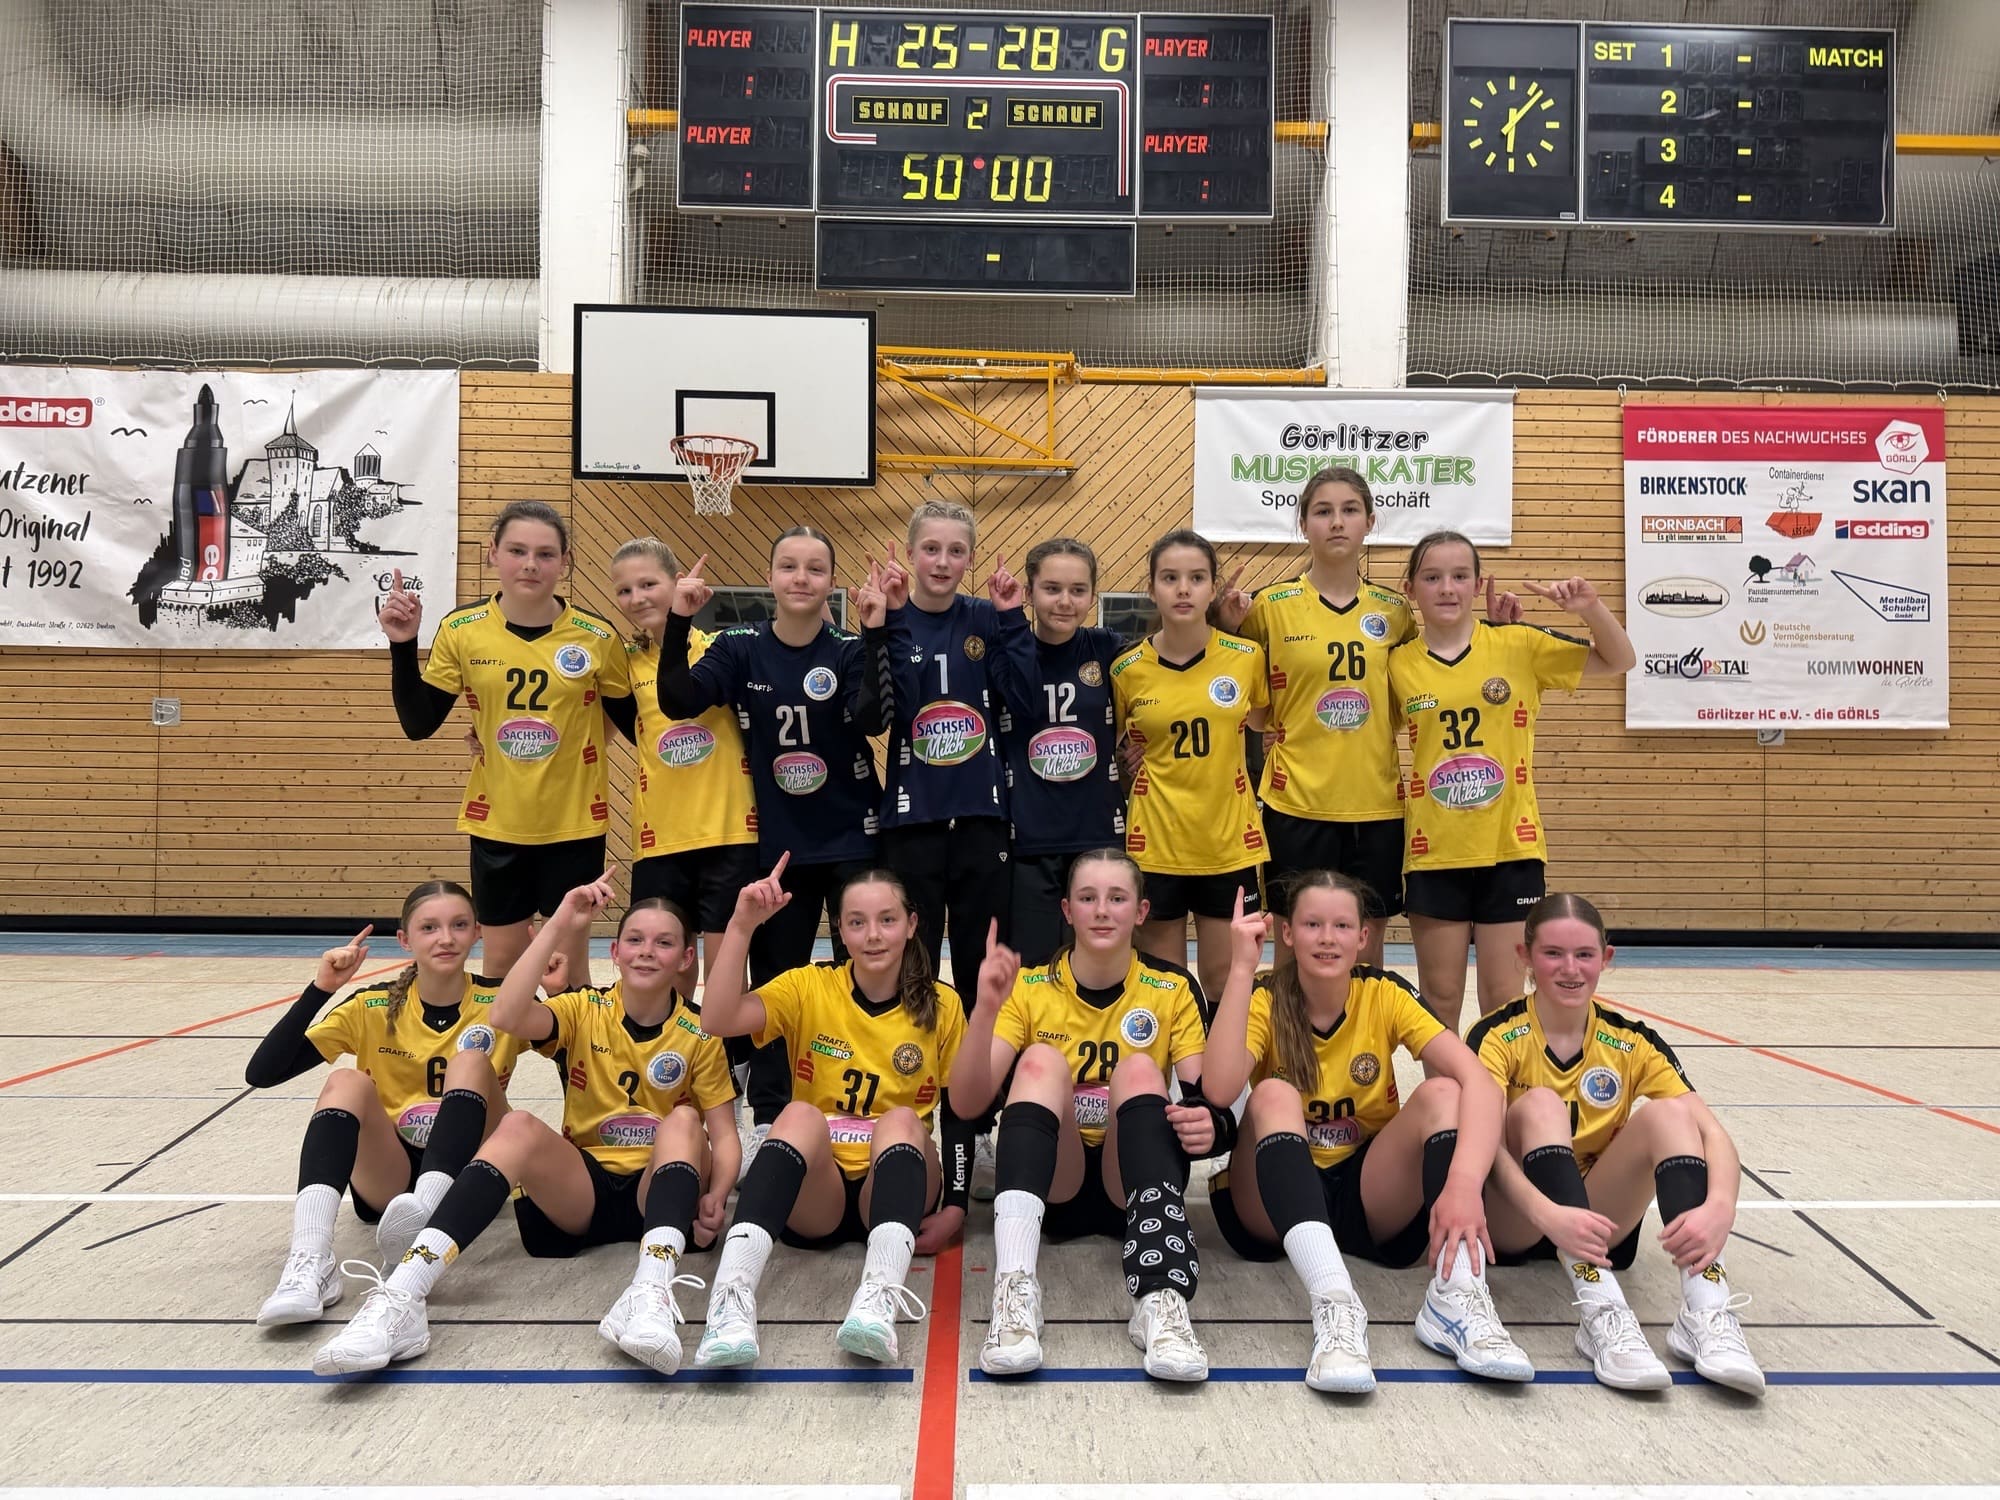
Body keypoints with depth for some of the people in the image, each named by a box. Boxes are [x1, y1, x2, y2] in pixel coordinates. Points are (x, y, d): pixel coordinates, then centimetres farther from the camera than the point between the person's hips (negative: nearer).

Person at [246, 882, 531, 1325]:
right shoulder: (373, 1008, -2)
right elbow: (261, 1073, -10)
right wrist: (321, 988, -19)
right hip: (389, 1182, 1)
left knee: (471, 1060, -25)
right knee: (348, 1081, -26)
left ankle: (427, 1212, -50)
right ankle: (309, 1262, -45)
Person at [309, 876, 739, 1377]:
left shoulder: (700, 1035, 1)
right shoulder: (584, 1011, 2)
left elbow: (723, 1133, -3)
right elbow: (508, 1017, -19)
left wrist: (715, 1197, -23)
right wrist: (559, 926, -24)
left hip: (659, 1192, 0)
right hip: (580, 1190, 0)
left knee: (684, 1120, -30)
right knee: (518, 1126, -28)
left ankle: (653, 1290, -52)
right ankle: (402, 1295, -41)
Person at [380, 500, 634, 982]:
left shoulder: (597, 637, -8)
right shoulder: (461, 630, -5)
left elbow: (637, 726, 2)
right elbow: (418, 725, -3)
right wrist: (403, 645, -12)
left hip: (575, 823, -1)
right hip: (496, 824, 1)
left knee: (570, 963, 9)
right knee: (501, 958, 12)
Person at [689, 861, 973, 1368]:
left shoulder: (941, 1006, 2)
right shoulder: (810, 988, 0)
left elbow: (958, 1114, 6)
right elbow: (719, 1019, -17)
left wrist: (954, 1207, -7)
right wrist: (742, 926, -26)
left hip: (897, 1185, 1)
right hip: (815, 1195, 0)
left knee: (901, 1119, -31)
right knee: (801, 1114, -31)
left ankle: (880, 1295, -52)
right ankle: (732, 1296, -48)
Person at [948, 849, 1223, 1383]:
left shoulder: (1172, 988, 1)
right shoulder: (1029, 987, -2)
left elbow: (1207, 1100, -7)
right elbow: (967, 1102, -13)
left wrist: (1210, 1124, -32)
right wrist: (986, 1009, -30)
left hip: (1134, 1184, 0)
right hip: (1052, 1183, 0)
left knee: (1139, 1068, -27)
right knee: (1041, 1060, -26)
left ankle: (1161, 1300, -43)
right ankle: (1015, 1290, -43)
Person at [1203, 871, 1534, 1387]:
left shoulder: (1383, 996, -7)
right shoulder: (1264, 1000, -10)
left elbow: (1478, 1082, -23)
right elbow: (1219, 1088, -31)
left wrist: (1464, 1184, -40)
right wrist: (1242, 968, -32)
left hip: (1370, 1200, 2)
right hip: (1274, 1201, -1)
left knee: (1441, 1091, -21)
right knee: (1274, 1094, -30)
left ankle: (1456, 1298, -34)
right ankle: (1333, 1303, -44)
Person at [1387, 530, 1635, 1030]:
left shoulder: (1518, 644, -1)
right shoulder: (1398, 663, 0)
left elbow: (1618, 661, 5)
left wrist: (1591, 608, -11)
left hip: (1510, 846, 0)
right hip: (1433, 852, 1)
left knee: (1504, 999, 7)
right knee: (1439, 997, 9)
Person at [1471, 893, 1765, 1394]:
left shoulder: (1631, 1043, -1)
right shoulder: (1498, 1037, -11)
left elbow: (1712, 1133, -13)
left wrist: (1719, 1206, -36)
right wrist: (1549, 1214, -45)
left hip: (1601, 1221, 3)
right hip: (1515, 1223, -3)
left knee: (1668, 1112, -20)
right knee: (1539, 1104, -30)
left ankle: (1706, 1312, -33)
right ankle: (1599, 1310, -42)